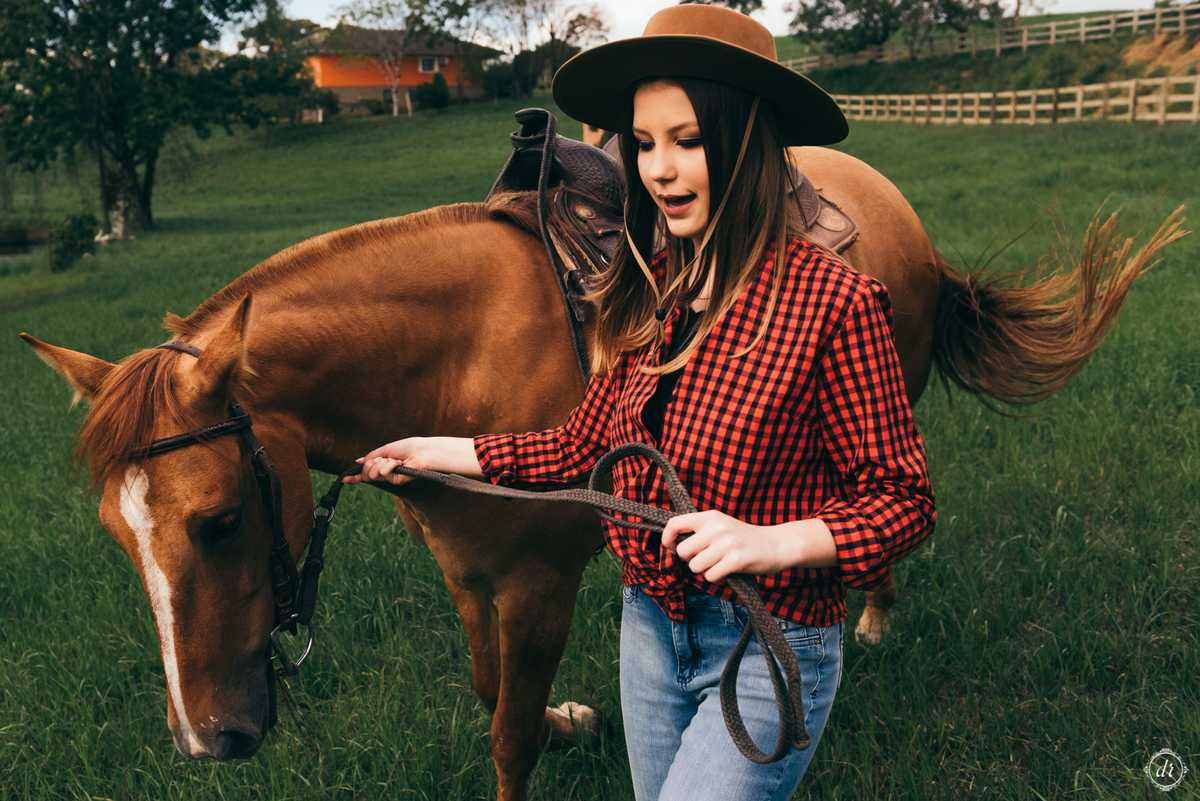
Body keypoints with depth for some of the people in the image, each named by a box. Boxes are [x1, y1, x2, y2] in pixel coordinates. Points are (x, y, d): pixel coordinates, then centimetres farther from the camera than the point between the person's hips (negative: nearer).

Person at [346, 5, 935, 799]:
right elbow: (587, 445, 9)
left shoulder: (833, 301, -20)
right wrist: (441, 453, 11)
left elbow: (901, 501, -15)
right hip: (650, 623, 6)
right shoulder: (652, 293, -1)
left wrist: (768, 542, -31)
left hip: (768, 649, -6)